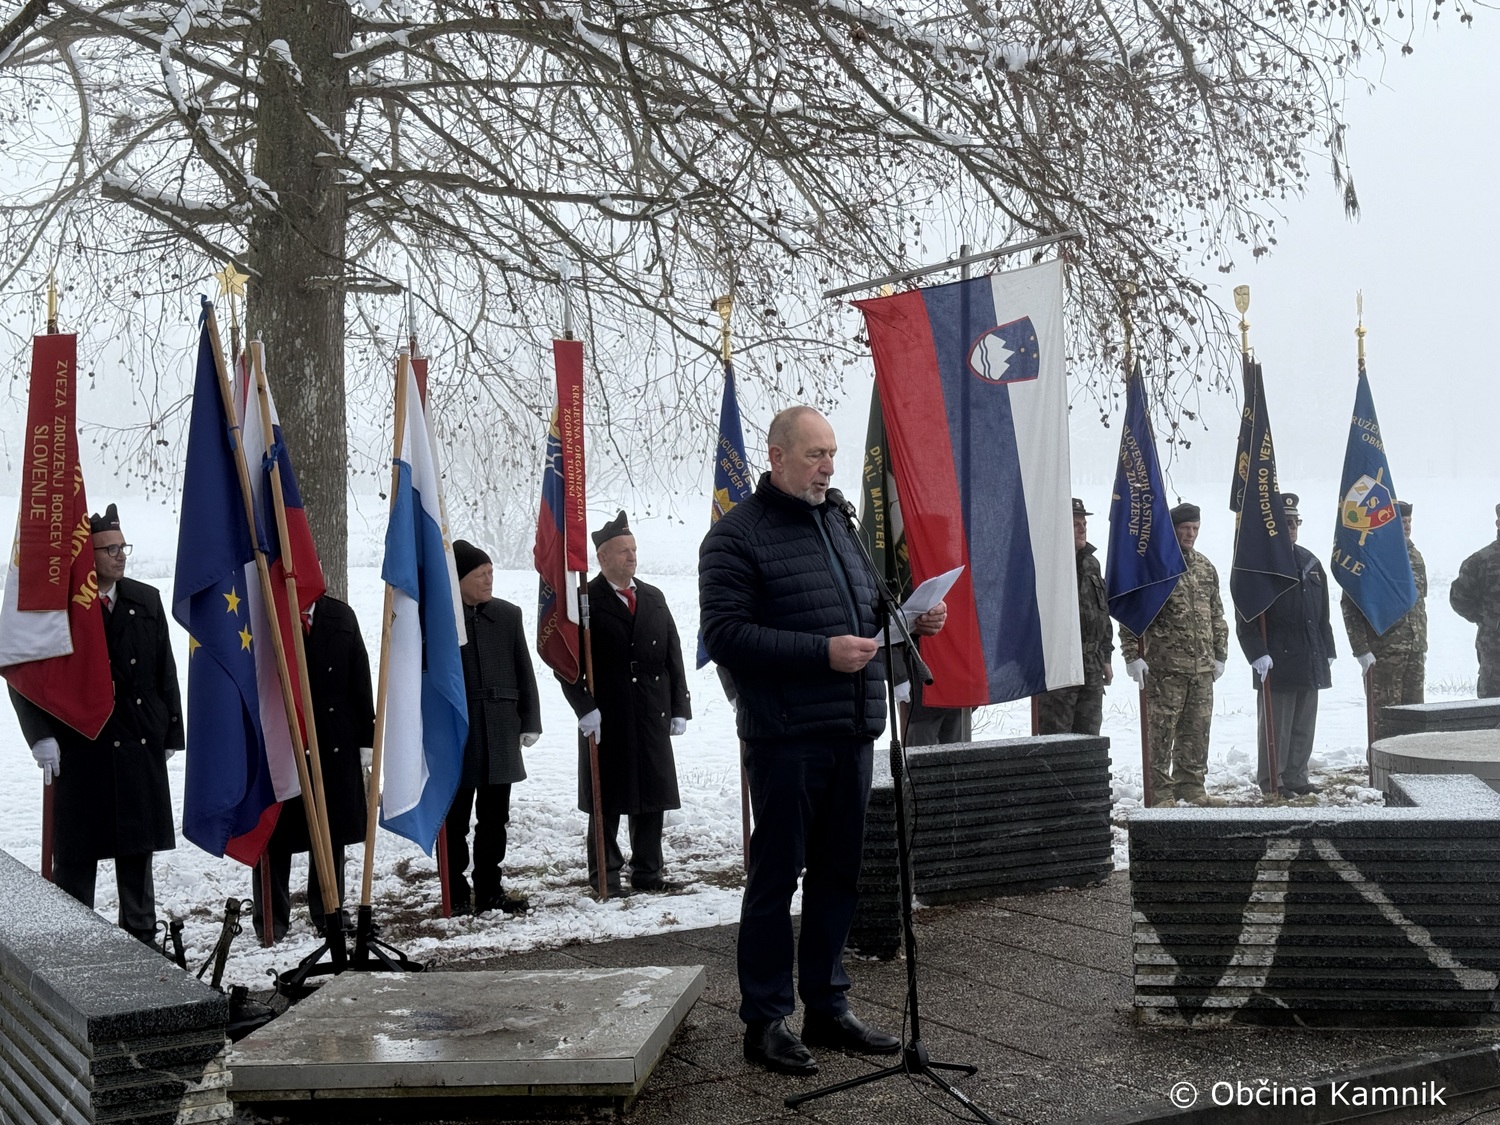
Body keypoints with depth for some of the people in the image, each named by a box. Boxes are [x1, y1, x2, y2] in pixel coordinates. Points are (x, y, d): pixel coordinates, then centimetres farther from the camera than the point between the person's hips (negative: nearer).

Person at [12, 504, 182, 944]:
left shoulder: (146, 601, 7)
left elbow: (165, 672, 11)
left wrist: (170, 732, 8)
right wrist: (41, 735, -11)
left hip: (141, 745, 4)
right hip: (79, 747, -4)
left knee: (138, 846, 12)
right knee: (76, 850, 3)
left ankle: (140, 932, 24)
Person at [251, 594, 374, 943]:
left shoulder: (340, 616, 5)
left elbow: (360, 681, 6)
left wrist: (365, 739, 4)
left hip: (335, 743, 3)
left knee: (333, 833, 11)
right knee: (275, 835, 4)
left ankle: (330, 913, 24)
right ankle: (272, 919, 16)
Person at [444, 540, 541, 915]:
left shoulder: (508, 615, 9)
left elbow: (524, 672, 11)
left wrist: (530, 722, 6)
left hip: (500, 733, 4)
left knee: (494, 817, 10)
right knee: (455, 818, 4)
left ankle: (489, 889, 20)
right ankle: (456, 893, 13)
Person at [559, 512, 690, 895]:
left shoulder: (654, 598, 13)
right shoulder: (585, 602, -3)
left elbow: (673, 656, 13)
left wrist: (679, 707, 7)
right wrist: (585, 707, -15)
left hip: (652, 717, 5)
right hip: (606, 720, -5)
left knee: (652, 798, 9)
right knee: (607, 801, 3)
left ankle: (647, 872, 19)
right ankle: (605, 875, 13)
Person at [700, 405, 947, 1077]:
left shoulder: (836, 524, 18)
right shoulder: (738, 535, -7)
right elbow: (725, 636, -16)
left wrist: (910, 619, 7)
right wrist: (824, 652, -21)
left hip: (852, 733, 7)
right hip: (785, 737, -7)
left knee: (837, 876, 13)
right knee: (776, 877, 1)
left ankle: (827, 1008, 26)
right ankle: (765, 1022, 11)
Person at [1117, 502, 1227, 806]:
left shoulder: (1205, 567, 16)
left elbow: (1217, 615, 22)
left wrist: (1220, 655, 18)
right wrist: (1133, 655, -12)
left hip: (1202, 667, 6)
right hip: (1165, 666, -6)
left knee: (1198, 729, 11)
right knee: (1162, 729, -3)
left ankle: (1191, 785, 22)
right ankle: (1161, 791, 4)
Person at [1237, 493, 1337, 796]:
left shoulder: (1309, 562, 15)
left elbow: (1322, 614, 20)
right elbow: (1246, 619, -12)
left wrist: (1327, 652, 17)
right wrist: (1257, 654, -19)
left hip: (1310, 662, 7)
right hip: (1276, 663, -7)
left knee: (1304, 725, 13)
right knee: (1275, 725, -1)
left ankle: (1296, 777, 23)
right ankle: (1272, 782, 7)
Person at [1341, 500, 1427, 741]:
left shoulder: (1414, 556, 14)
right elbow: (1350, 607, -11)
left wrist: (1423, 644, 17)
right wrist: (1361, 649, -15)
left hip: (1415, 651, 7)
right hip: (1383, 653, -7)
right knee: (1385, 720, -4)